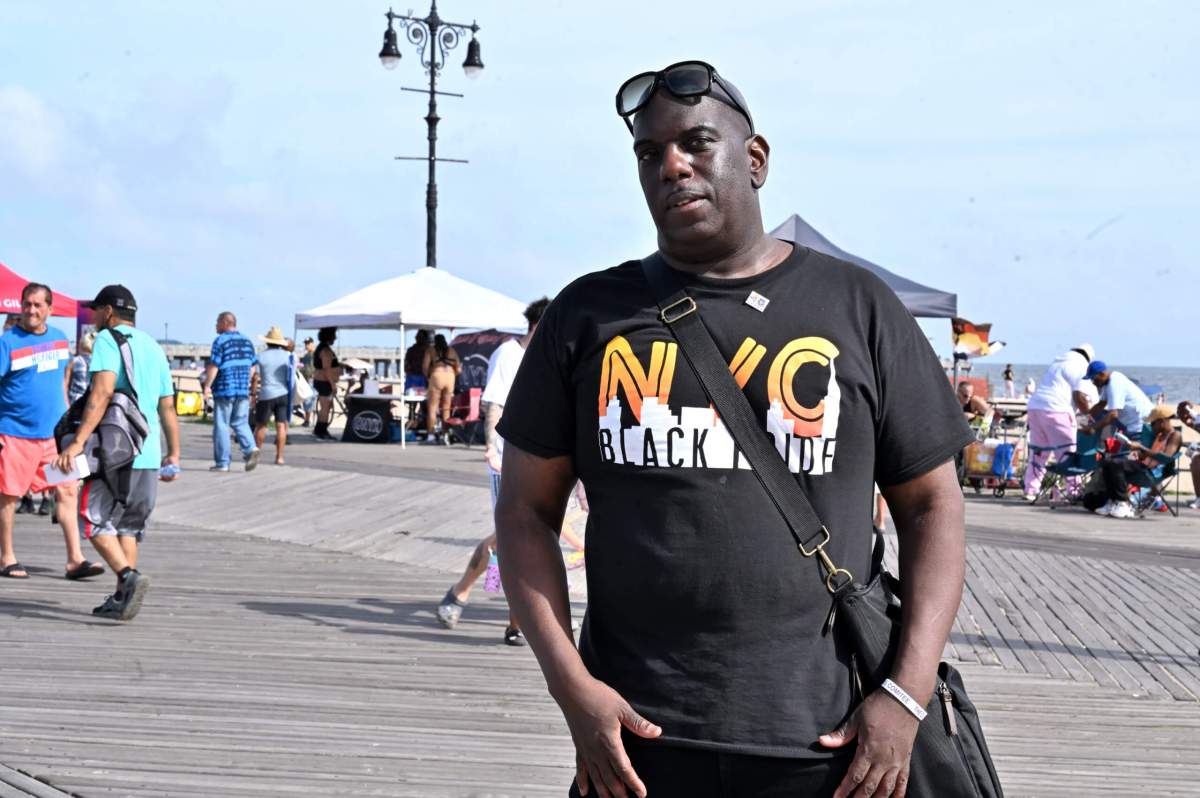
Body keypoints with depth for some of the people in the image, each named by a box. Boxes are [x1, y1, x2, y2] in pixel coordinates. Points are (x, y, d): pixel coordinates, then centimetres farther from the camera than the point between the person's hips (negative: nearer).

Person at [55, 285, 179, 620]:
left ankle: (129, 576, -19)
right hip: (149, 455, 7)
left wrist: (78, 441, -22)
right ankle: (121, 598, 12)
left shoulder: (107, 340, -3)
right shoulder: (154, 347, 18)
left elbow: (102, 392, -18)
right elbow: (168, 407, 19)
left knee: (96, 522, 0)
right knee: (128, 527, 14)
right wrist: (174, 455, 25)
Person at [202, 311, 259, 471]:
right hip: (243, 390, 6)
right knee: (240, 422, 12)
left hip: (224, 389, -6)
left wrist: (207, 386, -9)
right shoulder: (247, 341, 12)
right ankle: (250, 448, -12)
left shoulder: (220, 341, -9)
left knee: (221, 425, 2)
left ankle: (222, 462, 3)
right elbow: (253, 366, 14)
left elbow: (213, 366, -15)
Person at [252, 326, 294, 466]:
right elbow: (292, 377, 5)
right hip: (284, 394, 2)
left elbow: (256, 378, -5)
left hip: (267, 394, -2)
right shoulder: (288, 356, 4)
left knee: (261, 425, 11)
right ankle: (279, 456, -3)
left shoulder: (261, 356, -3)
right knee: (281, 425, 0)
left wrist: (254, 395, 1)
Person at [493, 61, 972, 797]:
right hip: (638, 735, 1)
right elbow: (528, 511, 7)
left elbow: (931, 504, 5)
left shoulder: (857, 306, 4)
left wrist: (909, 692, -6)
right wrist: (570, 683, -5)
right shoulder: (590, 315, 6)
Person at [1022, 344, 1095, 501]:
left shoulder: (1058, 362, 24)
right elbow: (1079, 397, -8)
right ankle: (1075, 489, 0)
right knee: (1067, 453, -1)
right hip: (1055, 410, -8)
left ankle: (1030, 490, 12)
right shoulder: (1081, 366, 0)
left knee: (1038, 452, 13)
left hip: (1035, 406, 8)